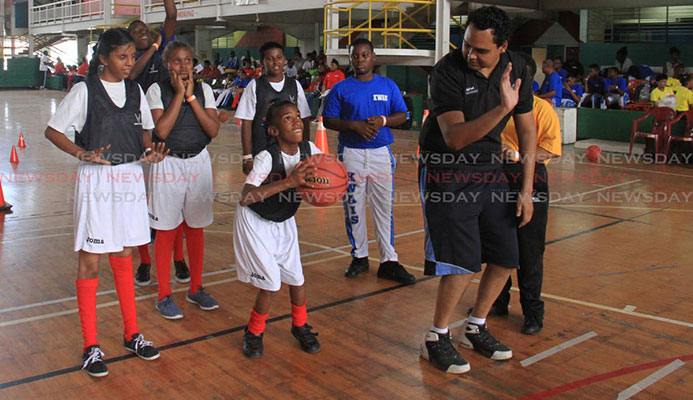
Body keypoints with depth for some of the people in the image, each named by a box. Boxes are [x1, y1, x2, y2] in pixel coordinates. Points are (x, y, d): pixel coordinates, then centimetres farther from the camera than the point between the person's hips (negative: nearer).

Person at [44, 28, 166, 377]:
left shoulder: (135, 90, 7)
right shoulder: (85, 90, -7)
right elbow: (52, 130, -5)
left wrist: (149, 151, -4)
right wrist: (83, 154, -19)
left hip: (130, 178, 5)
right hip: (96, 181, -5)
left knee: (124, 259, 14)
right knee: (90, 263, 2)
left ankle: (132, 335, 26)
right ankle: (90, 346, 14)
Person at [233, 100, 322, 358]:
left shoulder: (309, 150, -13)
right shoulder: (267, 157, -31)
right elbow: (245, 198, -43)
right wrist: (287, 182, -49)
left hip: (284, 222, 5)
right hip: (255, 222, -5)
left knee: (296, 277, 5)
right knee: (271, 283, -7)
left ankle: (300, 327, 32)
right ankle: (254, 333, 19)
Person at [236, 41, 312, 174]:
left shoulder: (295, 85, 7)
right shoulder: (255, 86, 0)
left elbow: (304, 120, 10)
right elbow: (246, 124, -2)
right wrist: (247, 157, -6)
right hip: (261, 152, -2)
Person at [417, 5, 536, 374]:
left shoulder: (516, 69, -3)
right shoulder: (448, 71, -20)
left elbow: (527, 130, 6)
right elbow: (455, 138, -28)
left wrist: (526, 189, 3)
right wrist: (502, 107, -40)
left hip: (489, 170, 6)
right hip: (447, 173, -6)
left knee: (507, 258, 7)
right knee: (464, 263, -12)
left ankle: (475, 329, 28)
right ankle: (436, 340, 10)